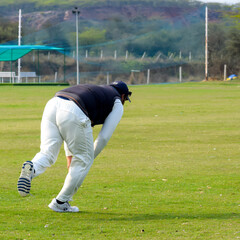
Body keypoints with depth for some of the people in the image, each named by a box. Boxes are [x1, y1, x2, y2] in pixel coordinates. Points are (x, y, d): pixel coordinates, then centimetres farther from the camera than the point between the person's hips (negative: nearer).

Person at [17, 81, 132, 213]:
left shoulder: (94, 90, 42)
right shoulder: (117, 104, 23)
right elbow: (104, 137, 15)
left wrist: (69, 157, 37)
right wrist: (91, 157, 28)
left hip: (52, 104, 6)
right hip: (73, 113, -6)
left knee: (47, 153, 8)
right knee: (84, 159, 12)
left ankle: (32, 169, -27)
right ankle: (61, 202, 13)